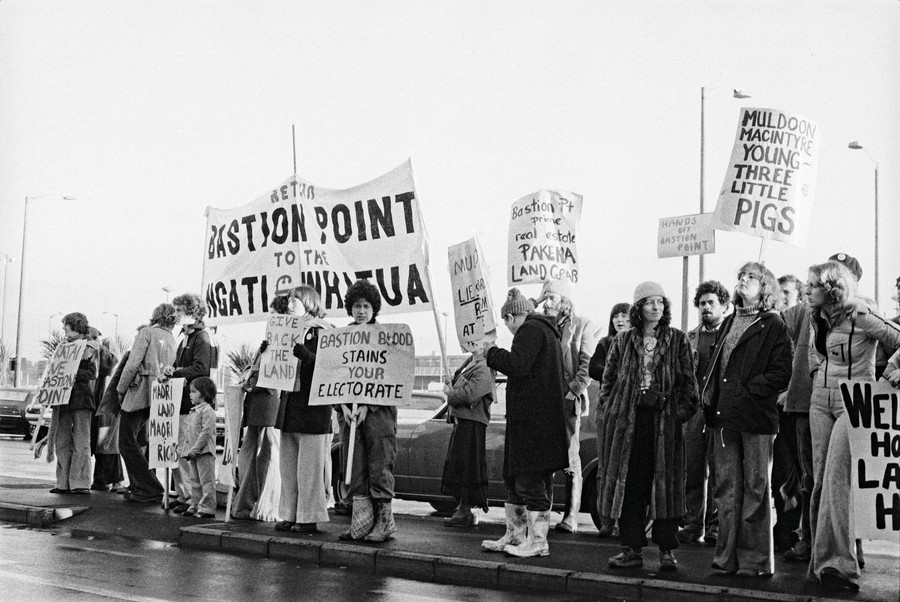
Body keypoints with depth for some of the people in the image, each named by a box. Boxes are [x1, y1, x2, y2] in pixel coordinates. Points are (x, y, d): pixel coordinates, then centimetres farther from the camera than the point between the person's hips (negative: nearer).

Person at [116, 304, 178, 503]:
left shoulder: (147, 333, -4)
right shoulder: (172, 340, 15)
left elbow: (133, 364, -12)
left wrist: (121, 389, -4)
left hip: (139, 393, -7)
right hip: (157, 396, 7)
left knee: (127, 444, -4)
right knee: (136, 442, 19)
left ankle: (152, 490, -9)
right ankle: (139, 487, 19)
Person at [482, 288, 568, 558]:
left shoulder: (530, 330, -10)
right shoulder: (545, 331, 22)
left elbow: (517, 365, -23)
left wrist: (491, 353, -8)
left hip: (532, 420, -11)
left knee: (530, 481, -6)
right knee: (514, 478, 15)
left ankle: (538, 542, -1)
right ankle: (514, 536, 21)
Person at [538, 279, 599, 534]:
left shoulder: (582, 326, 3)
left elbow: (587, 365, -4)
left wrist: (572, 391, -13)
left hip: (569, 401, -4)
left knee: (571, 460, -3)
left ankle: (571, 517, -1)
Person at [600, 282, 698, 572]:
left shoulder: (678, 340, 6)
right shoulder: (623, 341, 10)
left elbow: (688, 381, 5)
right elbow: (608, 378, 15)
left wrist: (682, 411, -5)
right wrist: (611, 406, 4)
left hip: (664, 420, -2)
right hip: (627, 420, 2)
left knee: (665, 483, -1)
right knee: (628, 483, 2)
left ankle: (667, 550, 6)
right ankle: (632, 547, 10)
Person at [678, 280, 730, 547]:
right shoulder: (690, 338, 17)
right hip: (694, 411, 4)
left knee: (717, 472, -2)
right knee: (692, 471, 4)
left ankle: (714, 527, 5)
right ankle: (692, 524, 12)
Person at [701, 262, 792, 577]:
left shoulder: (773, 326, -1)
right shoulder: (728, 323, 19)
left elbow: (780, 374, -9)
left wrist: (746, 392, -15)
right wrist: (710, 394, 7)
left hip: (755, 417, -6)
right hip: (724, 416, 6)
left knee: (755, 489, -1)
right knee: (727, 487, 7)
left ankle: (756, 560, 5)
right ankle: (727, 556, 13)